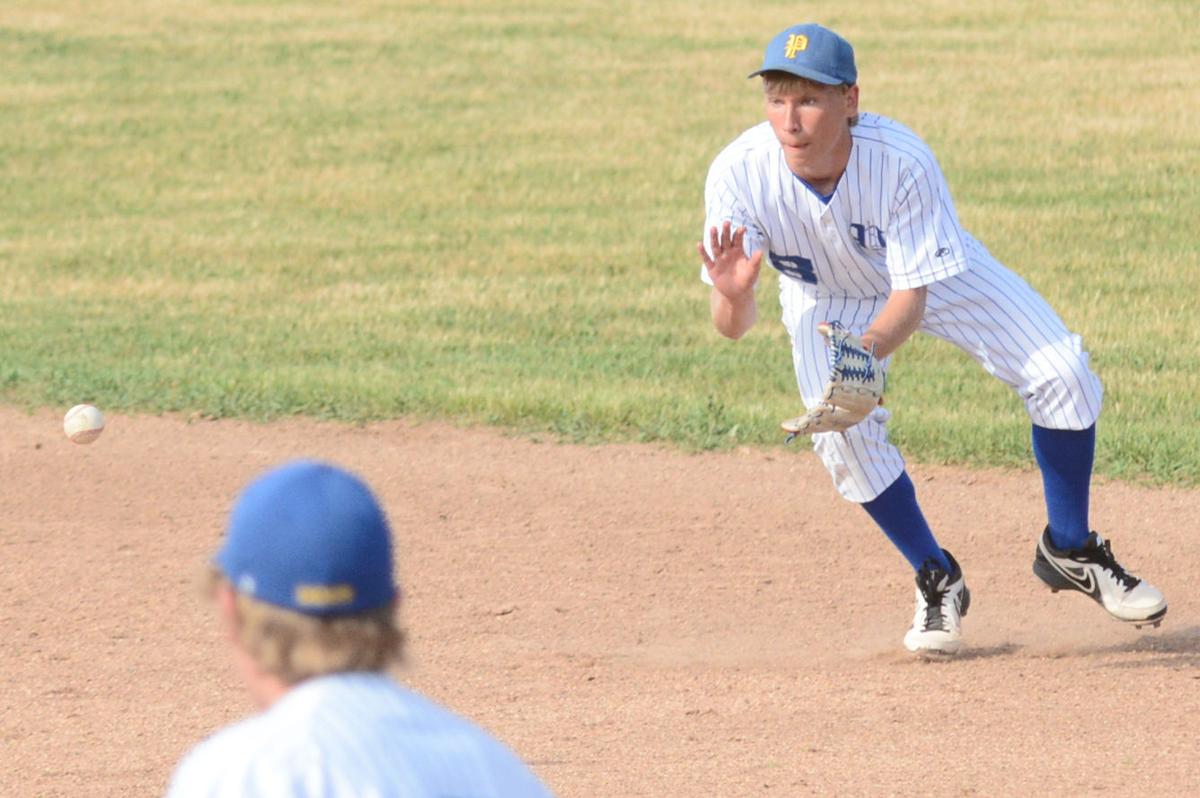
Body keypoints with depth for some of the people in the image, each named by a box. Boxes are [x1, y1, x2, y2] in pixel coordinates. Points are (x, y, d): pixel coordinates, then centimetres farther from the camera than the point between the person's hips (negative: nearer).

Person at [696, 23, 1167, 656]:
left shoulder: (904, 162, -37)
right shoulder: (739, 172, -33)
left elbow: (912, 296, -33)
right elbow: (732, 326, -33)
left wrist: (866, 351, -55)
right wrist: (733, 298, -58)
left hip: (939, 273, -1)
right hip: (828, 299, 1)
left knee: (1061, 375, -15)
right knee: (842, 434, -22)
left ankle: (1069, 550, 10)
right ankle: (937, 581, 3)